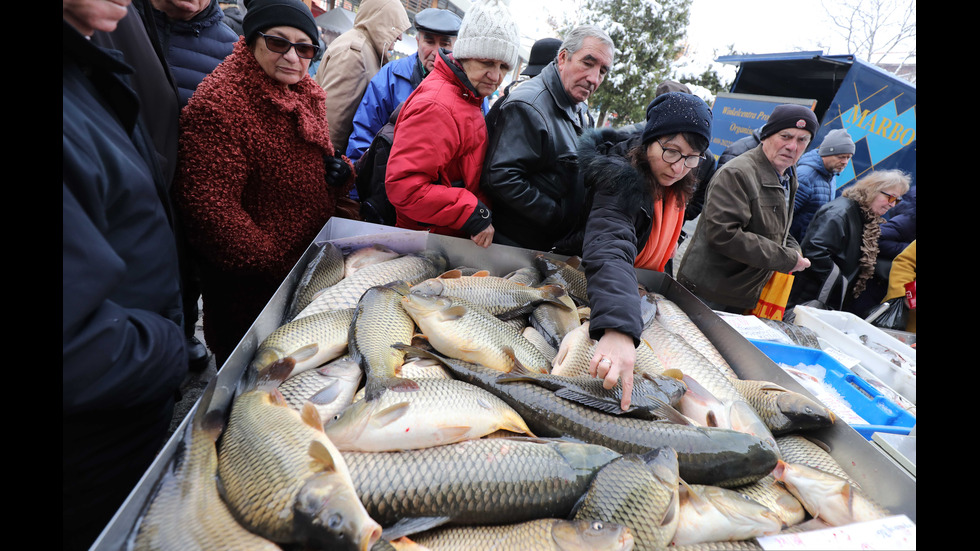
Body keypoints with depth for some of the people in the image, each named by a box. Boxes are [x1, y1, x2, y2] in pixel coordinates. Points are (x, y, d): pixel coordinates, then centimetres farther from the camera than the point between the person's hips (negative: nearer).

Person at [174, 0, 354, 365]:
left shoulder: (307, 93, 5)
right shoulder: (217, 104, -22)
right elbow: (208, 205, -26)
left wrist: (339, 170, -5)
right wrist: (271, 264, -21)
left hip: (312, 263, 8)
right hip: (251, 284, -7)